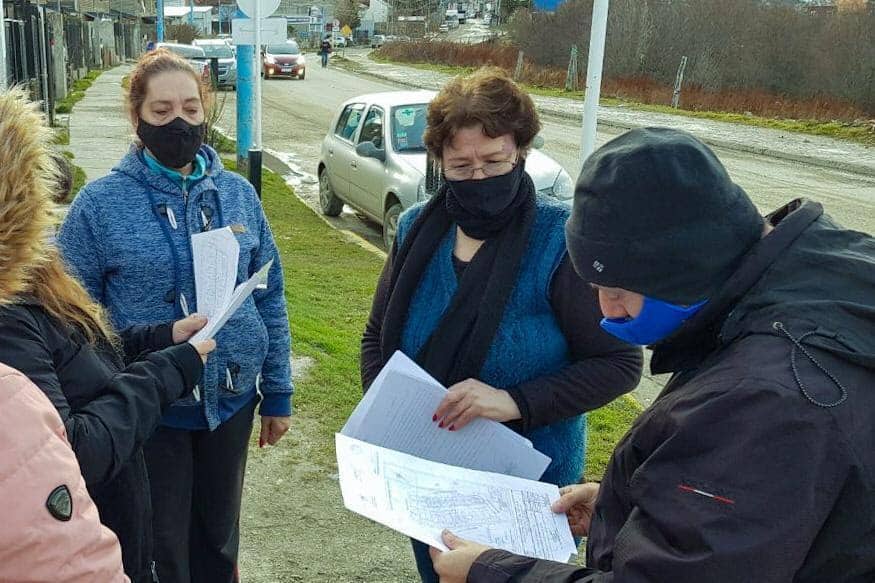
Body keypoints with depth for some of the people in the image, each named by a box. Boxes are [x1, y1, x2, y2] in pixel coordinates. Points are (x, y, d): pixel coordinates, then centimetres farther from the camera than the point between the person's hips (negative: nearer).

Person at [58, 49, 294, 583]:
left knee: (220, 536, 21)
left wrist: (278, 395, 4)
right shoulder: (101, 203, -11)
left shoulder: (238, 193, -2)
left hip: (232, 400, 3)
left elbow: (269, 299, 3)